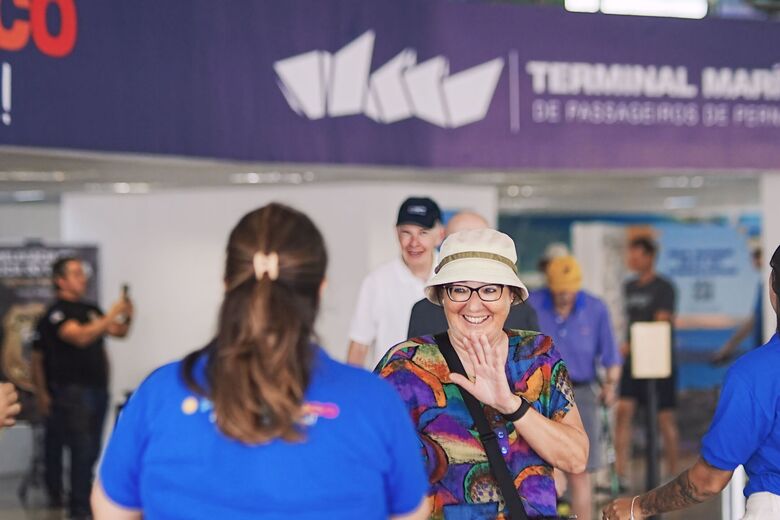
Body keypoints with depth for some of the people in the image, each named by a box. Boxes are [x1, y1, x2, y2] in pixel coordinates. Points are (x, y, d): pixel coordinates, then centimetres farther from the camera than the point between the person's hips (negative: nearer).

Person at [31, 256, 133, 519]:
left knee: (91, 449, 11)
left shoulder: (91, 310, 14)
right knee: (82, 449, -9)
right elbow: (81, 337, -25)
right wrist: (111, 315, -23)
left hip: (98, 389, 7)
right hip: (73, 391, -7)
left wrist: (127, 317, -4)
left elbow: (119, 331, 17)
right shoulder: (56, 313, -9)